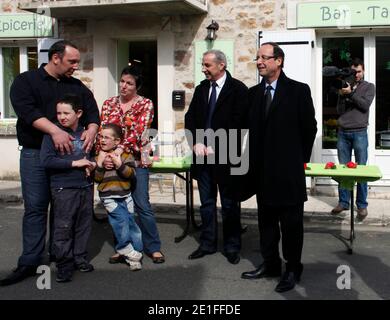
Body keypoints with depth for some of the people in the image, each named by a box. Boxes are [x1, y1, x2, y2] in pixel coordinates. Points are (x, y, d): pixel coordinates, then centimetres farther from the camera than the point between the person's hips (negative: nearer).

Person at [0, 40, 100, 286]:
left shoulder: (78, 87, 15)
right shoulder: (26, 81, 2)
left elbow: (92, 111, 6)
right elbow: (26, 110, -14)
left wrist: (91, 129, -17)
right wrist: (54, 130, -27)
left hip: (70, 153, 3)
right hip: (36, 154, -3)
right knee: (35, 208, -3)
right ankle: (30, 262, 3)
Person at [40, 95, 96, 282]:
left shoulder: (85, 133, 6)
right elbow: (46, 161, -17)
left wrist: (91, 164, 0)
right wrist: (75, 163, -18)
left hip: (85, 185, 5)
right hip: (63, 187, -5)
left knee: (83, 225, 12)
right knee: (63, 227, -3)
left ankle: (80, 258, 26)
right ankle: (64, 265, 8)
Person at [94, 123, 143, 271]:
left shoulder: (125, 155, 2)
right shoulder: (98, 156, 4)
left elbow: (131, 174, -6)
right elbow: (96, 178, -2)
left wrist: (120, 164, -18)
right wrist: (99, 163, -14)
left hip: (125, 195, 1)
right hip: (109, 197, -1)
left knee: (130, 221, 2)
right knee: (122, 219, -15)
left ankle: (135, 251, 14)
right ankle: (129, 252, -2)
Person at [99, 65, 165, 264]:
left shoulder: (145, 104, -1)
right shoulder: (109, 104, 9)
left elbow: (137, 132, -14)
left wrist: (119, 149, -25)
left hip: (136, 160, -3)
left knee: (142, 205, -2)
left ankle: (153, 247, 12)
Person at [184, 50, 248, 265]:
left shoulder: (238, 89, -7)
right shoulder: (201, 89, 12)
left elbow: (236, 123, -13)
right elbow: (190, 118, 10)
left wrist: (215, 147, -14)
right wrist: (196, 143, -5)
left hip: (225, 156, -5)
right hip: (203, 154, 5)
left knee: (229, 204, 5)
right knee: (206, 203, 12)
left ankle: (232, 247, 16)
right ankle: (207, 243, 23)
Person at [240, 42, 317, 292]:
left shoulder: (298, 90, -5)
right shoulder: (254, 92, 8)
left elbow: (310, 128, -1)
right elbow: (252, 128, 10)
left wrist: (300, 159, 3)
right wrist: (254, 161, 5)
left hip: (288, 171, -5)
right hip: (263, 171, 5)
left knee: (291, 223, 5)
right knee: (266, 221, 14)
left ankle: (293, 269, 19)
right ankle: (270, 264, 27)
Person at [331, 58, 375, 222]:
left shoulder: (369, 87, 9)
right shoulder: (345, 86, 13)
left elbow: (365, 105, -7)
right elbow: (340, 111, 6)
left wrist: (351, 93, -14)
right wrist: (341, 95, -8)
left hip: (359, 133, -2)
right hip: (343, 132, 2)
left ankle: (362, 205, 3)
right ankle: (343, 202, 11)